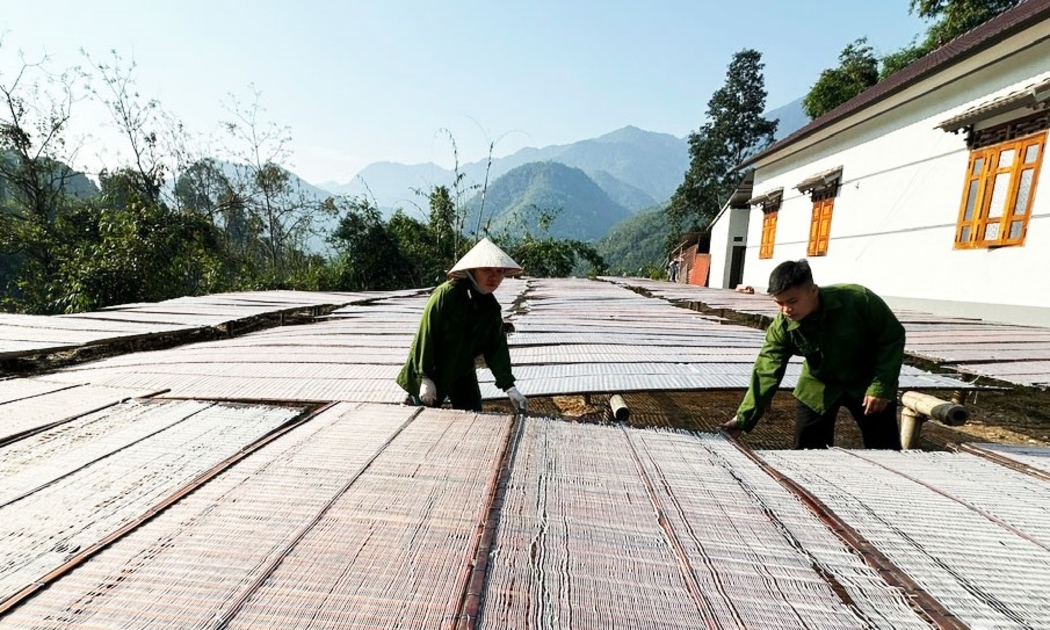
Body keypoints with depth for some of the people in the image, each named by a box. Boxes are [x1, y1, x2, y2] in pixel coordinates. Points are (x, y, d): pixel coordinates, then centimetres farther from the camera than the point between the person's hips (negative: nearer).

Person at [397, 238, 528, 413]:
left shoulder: (492, 308, -6)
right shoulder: (447, 294, -23)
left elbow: (497, 348, -5)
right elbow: (425, 336, -21)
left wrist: (509, 387, -13)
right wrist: (425, 378, -20)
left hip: (463, 374, 5)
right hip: (429, 373, -4)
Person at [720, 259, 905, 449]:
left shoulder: (858, 299, -29)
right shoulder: (781, 327, -24)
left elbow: (893, 338, -15)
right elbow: (766, 373, -27)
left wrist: (882, 386, -22)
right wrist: (743, 418, -34)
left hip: (868, 383, -1)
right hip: (819, 386, 1)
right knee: (807, 451, 1)